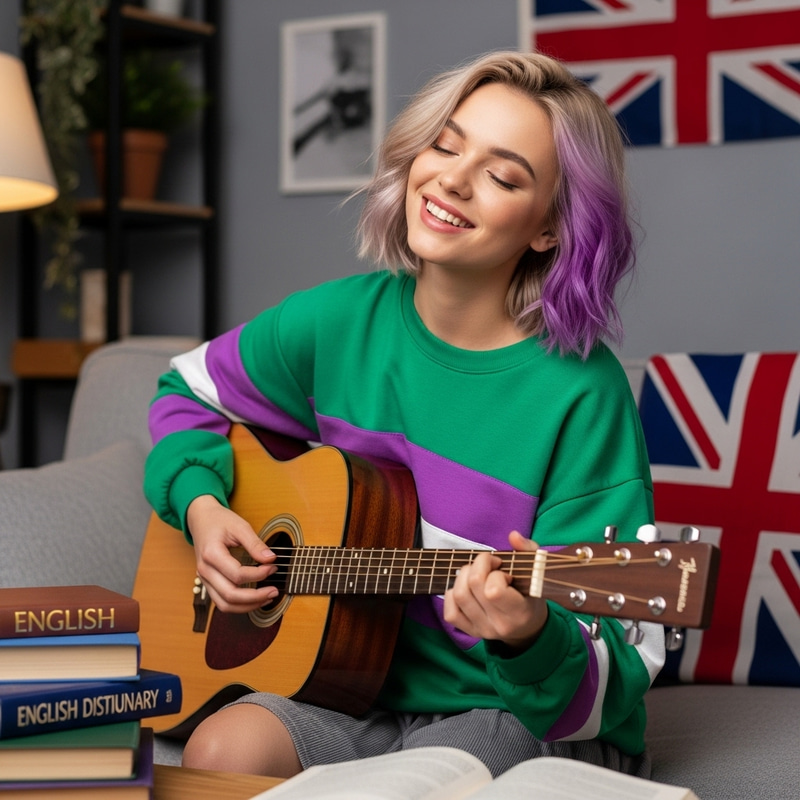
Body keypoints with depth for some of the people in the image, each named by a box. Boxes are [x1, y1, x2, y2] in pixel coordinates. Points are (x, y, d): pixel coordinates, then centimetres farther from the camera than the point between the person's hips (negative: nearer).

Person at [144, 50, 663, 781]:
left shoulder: (579, 393, -17)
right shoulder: (342, 322, -1)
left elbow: (615, 680, -17)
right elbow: (190, 394, 19)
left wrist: (532, 639, -39)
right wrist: (202, 505, 0)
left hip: (529, 718, -4)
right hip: (364, 690, 4)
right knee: (222, 752, -26)